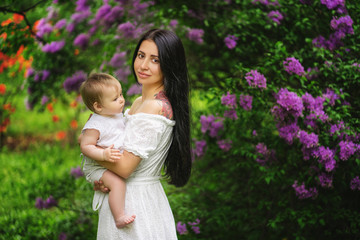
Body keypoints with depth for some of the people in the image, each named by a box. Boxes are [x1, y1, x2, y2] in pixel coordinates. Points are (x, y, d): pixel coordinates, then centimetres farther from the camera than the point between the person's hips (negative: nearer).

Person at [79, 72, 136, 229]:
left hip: (115, 163, 9)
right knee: (117, 182, -30)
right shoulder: (94, 126, -24)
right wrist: (104, 154, -39)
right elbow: (85, 146, -26)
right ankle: (119, 217, -28)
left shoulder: (118, 115, 4)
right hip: (97, 167, -9)